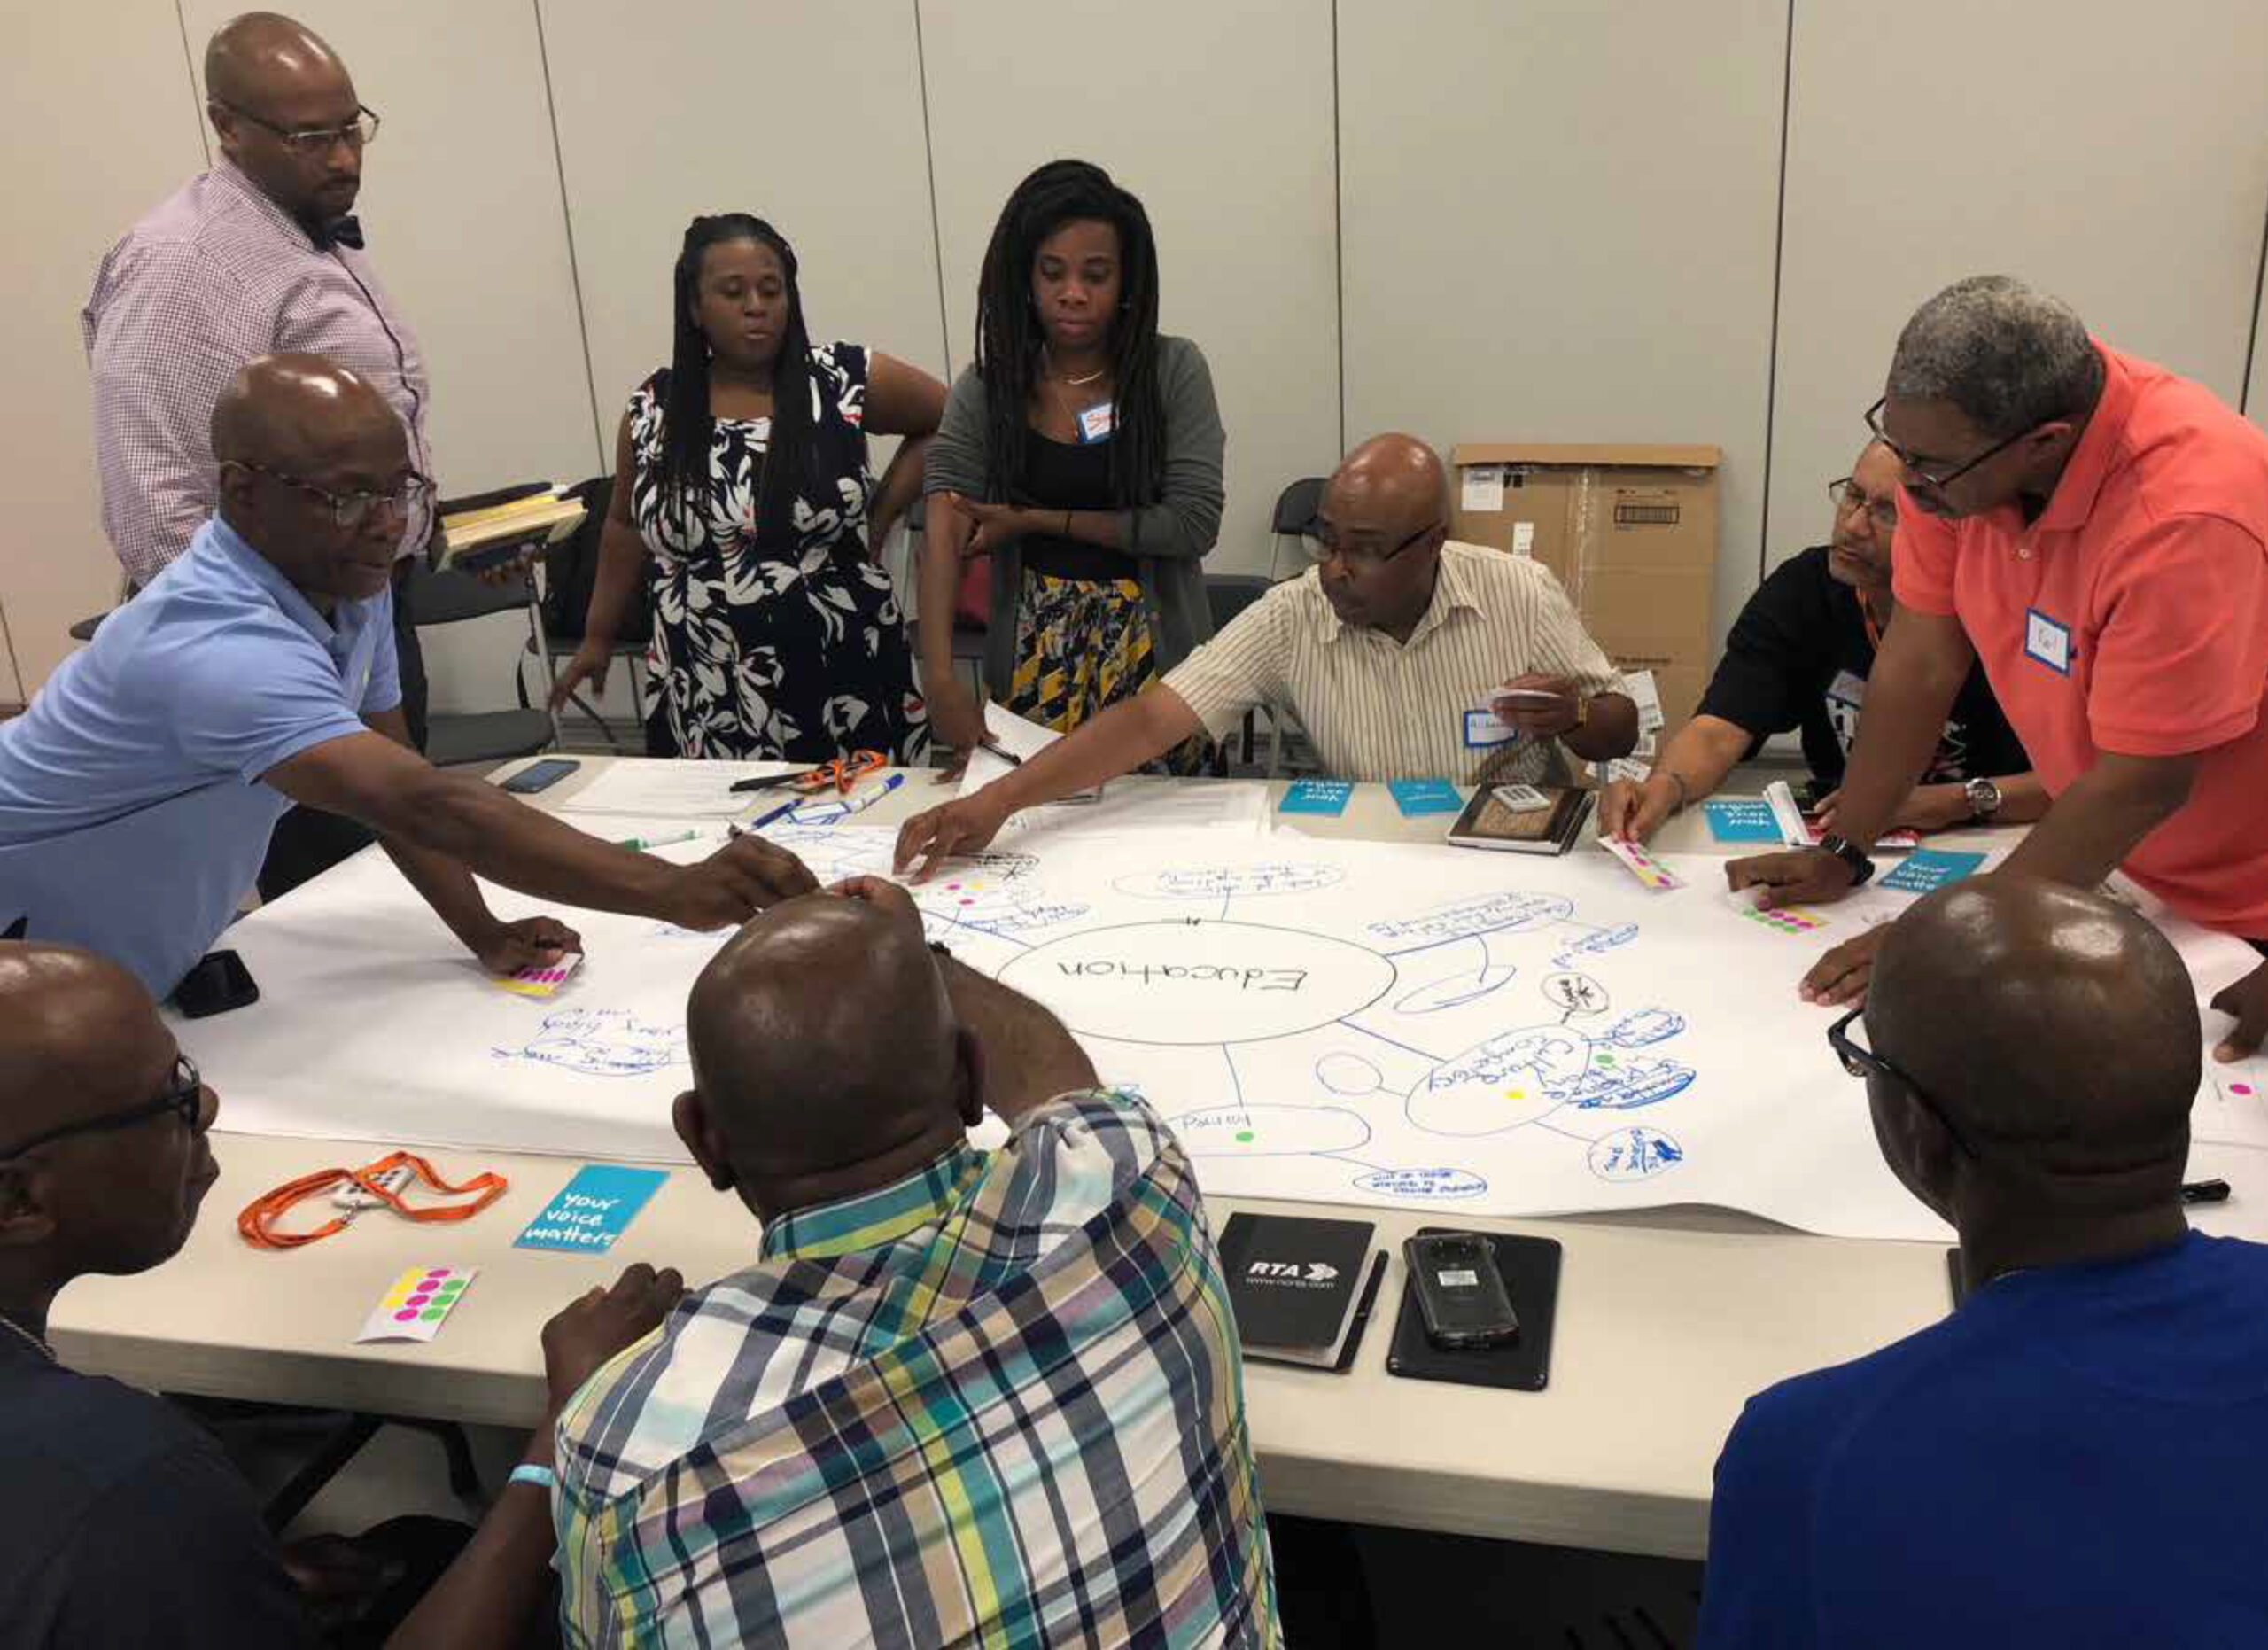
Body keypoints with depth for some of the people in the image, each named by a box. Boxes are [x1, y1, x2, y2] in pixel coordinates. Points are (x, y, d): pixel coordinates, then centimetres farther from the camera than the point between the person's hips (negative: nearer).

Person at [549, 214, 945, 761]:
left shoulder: (847, 381, -5)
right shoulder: (653, 410, 3)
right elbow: (626, 525, 17)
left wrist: (878, 516, 2)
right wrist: (598, 636, 21)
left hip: (846, 685, -1)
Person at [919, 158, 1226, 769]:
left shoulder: (1174, 370, -6)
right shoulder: (987, 387, -3)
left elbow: (1194, 524, -13)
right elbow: (945, 527, -15)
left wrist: (1038, 521, -14)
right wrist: (939, 676, -30)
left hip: (1153, 649, -1)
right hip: (1033, 653, 1)